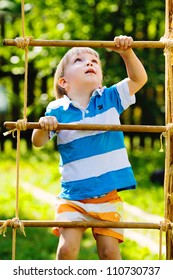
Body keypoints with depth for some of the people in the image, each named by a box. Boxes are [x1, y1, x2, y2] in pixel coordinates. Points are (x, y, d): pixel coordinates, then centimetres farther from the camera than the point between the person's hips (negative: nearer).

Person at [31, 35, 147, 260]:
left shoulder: (110, 99, 4)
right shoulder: (57, 110, 0)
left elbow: (139, 79, 2)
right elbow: (38, 142, -3)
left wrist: (127, 52, -14)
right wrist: (43, 126, -25)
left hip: (108, 196, 1)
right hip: (73, 196, -1)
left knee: (109, 250, -3)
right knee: (67, 248, -11)